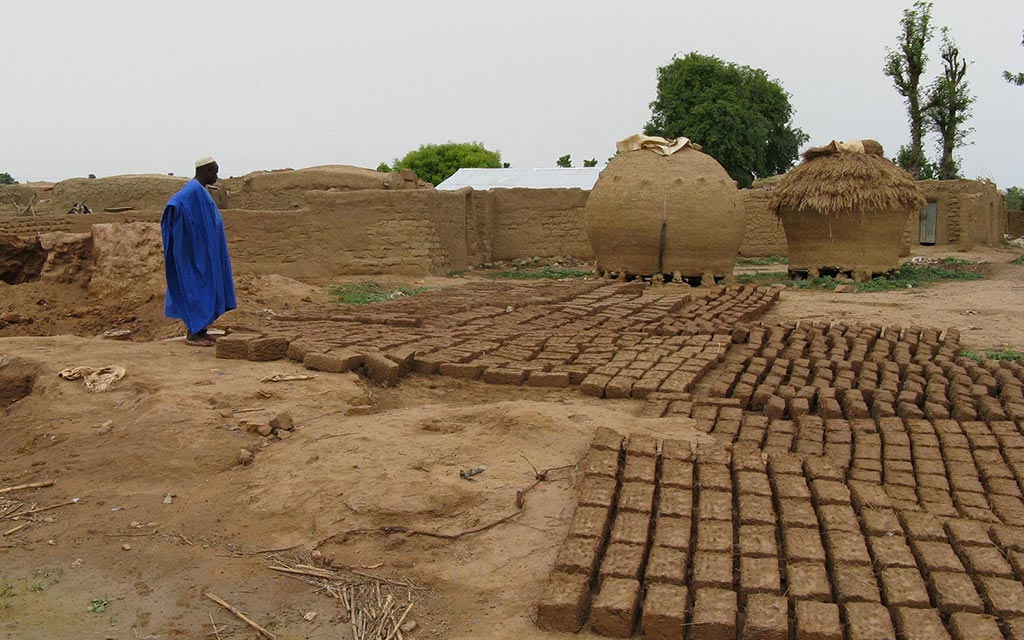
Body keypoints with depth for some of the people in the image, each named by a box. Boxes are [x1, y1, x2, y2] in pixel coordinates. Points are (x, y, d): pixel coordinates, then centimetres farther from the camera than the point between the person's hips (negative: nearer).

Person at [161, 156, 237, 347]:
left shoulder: (198, 190, 15)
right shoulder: (193, 190, -17)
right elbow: (174, 203, -34)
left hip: (202, 250, 10)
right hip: (198, 250, -10)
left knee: (204, 289, 12)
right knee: (196, 289, -6)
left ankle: (199, 330, 17)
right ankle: (192, 334, -2)